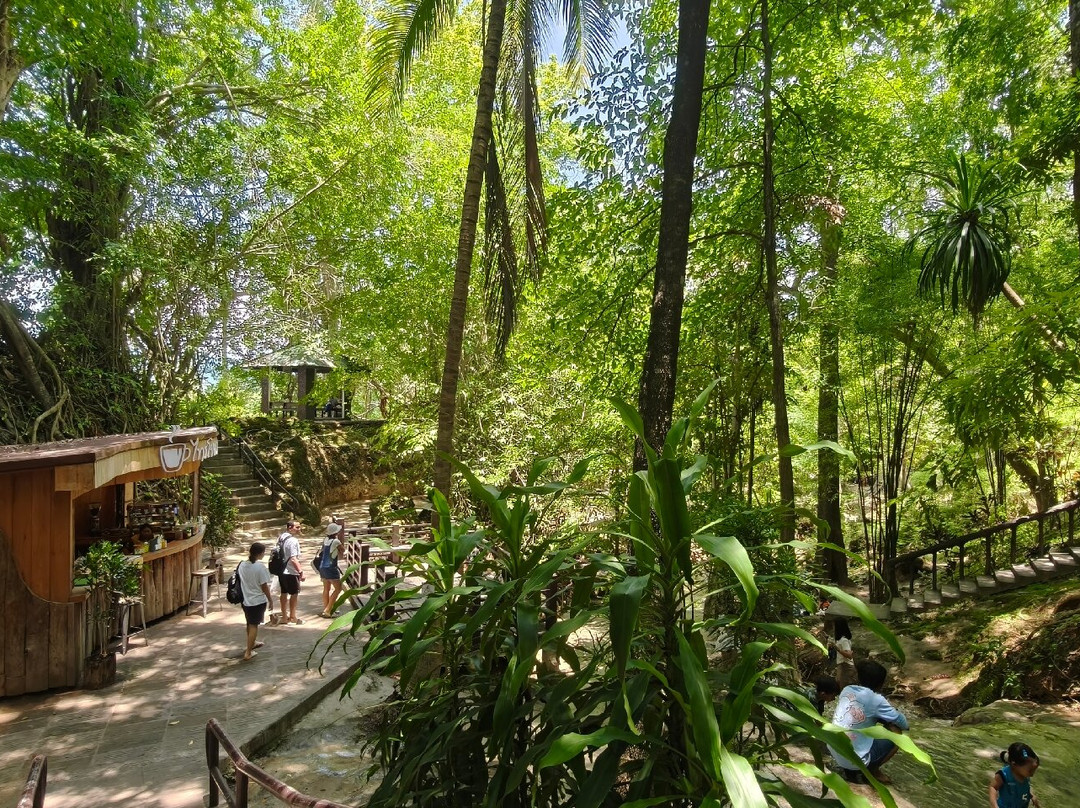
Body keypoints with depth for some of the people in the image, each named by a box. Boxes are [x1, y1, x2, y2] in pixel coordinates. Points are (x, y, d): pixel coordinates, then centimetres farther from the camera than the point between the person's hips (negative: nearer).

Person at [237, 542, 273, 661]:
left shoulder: (242, 565, -3)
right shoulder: (260, 567, -20)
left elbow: (241, 581, 7)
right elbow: (264, 586, -15)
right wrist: (270, 600, -4)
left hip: (245, 599, 6)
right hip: (258, 601, -6)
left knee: (250, 623, 24)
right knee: (254, 625, 4)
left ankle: (252, 643, 43)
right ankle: (248, 652, 6)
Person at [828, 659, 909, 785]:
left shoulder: (846, 690, 4)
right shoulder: (875, 699, -13)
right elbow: (902, 722, 1)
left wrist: (883, 719, 22)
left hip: (834, 754, 6)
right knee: (897, 733, 6)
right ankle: (872, 771, 10)